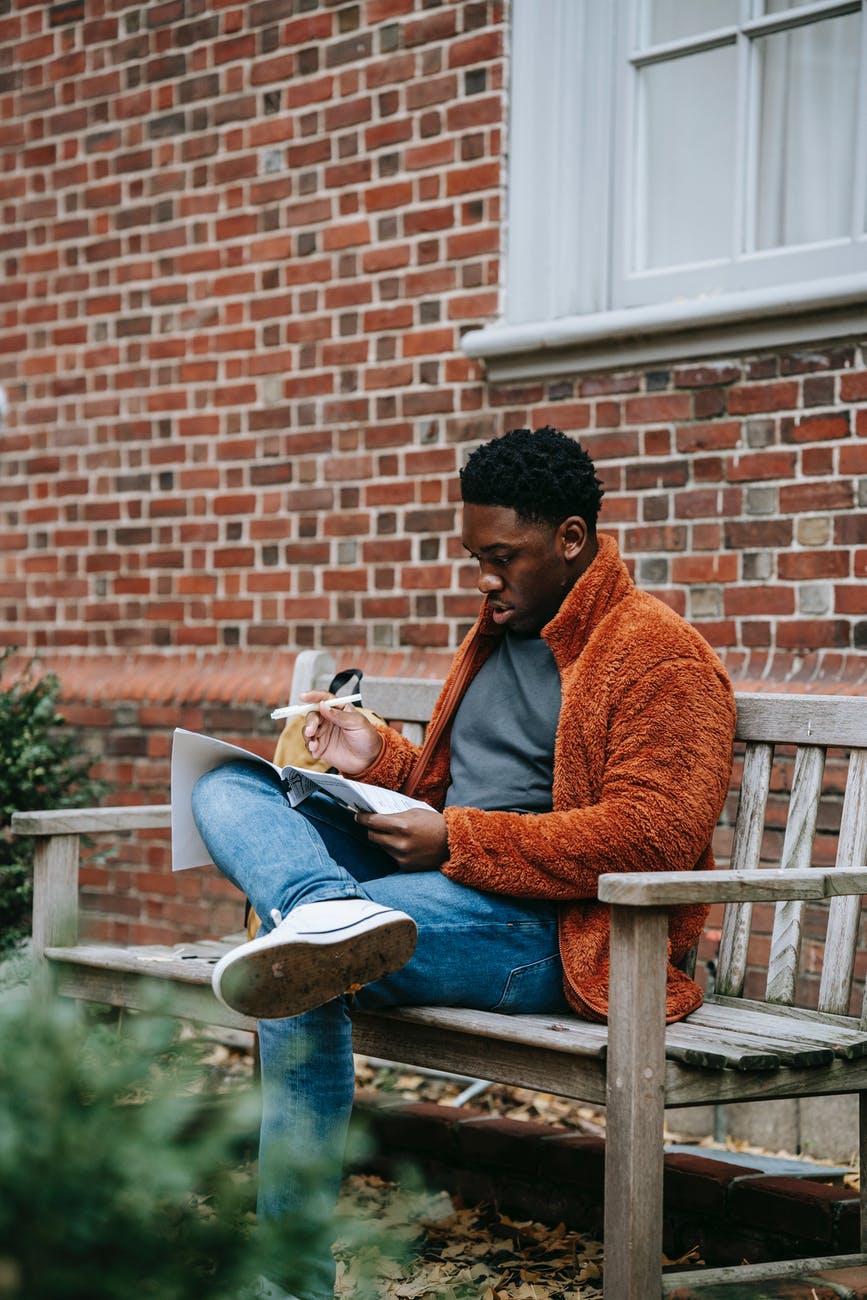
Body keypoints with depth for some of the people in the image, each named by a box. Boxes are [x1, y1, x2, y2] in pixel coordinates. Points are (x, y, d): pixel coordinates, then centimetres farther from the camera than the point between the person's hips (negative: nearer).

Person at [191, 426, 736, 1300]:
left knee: (303, 976, -32)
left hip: (553, 932, -9)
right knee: (228, 790, -13)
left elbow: (656, 837, -19)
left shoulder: (659, 655, -7)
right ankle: (331, 912, -46)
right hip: (443, 885, 10)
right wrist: (379, 760, 7)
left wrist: (458, 840, -21)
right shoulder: (498, 632, 24)